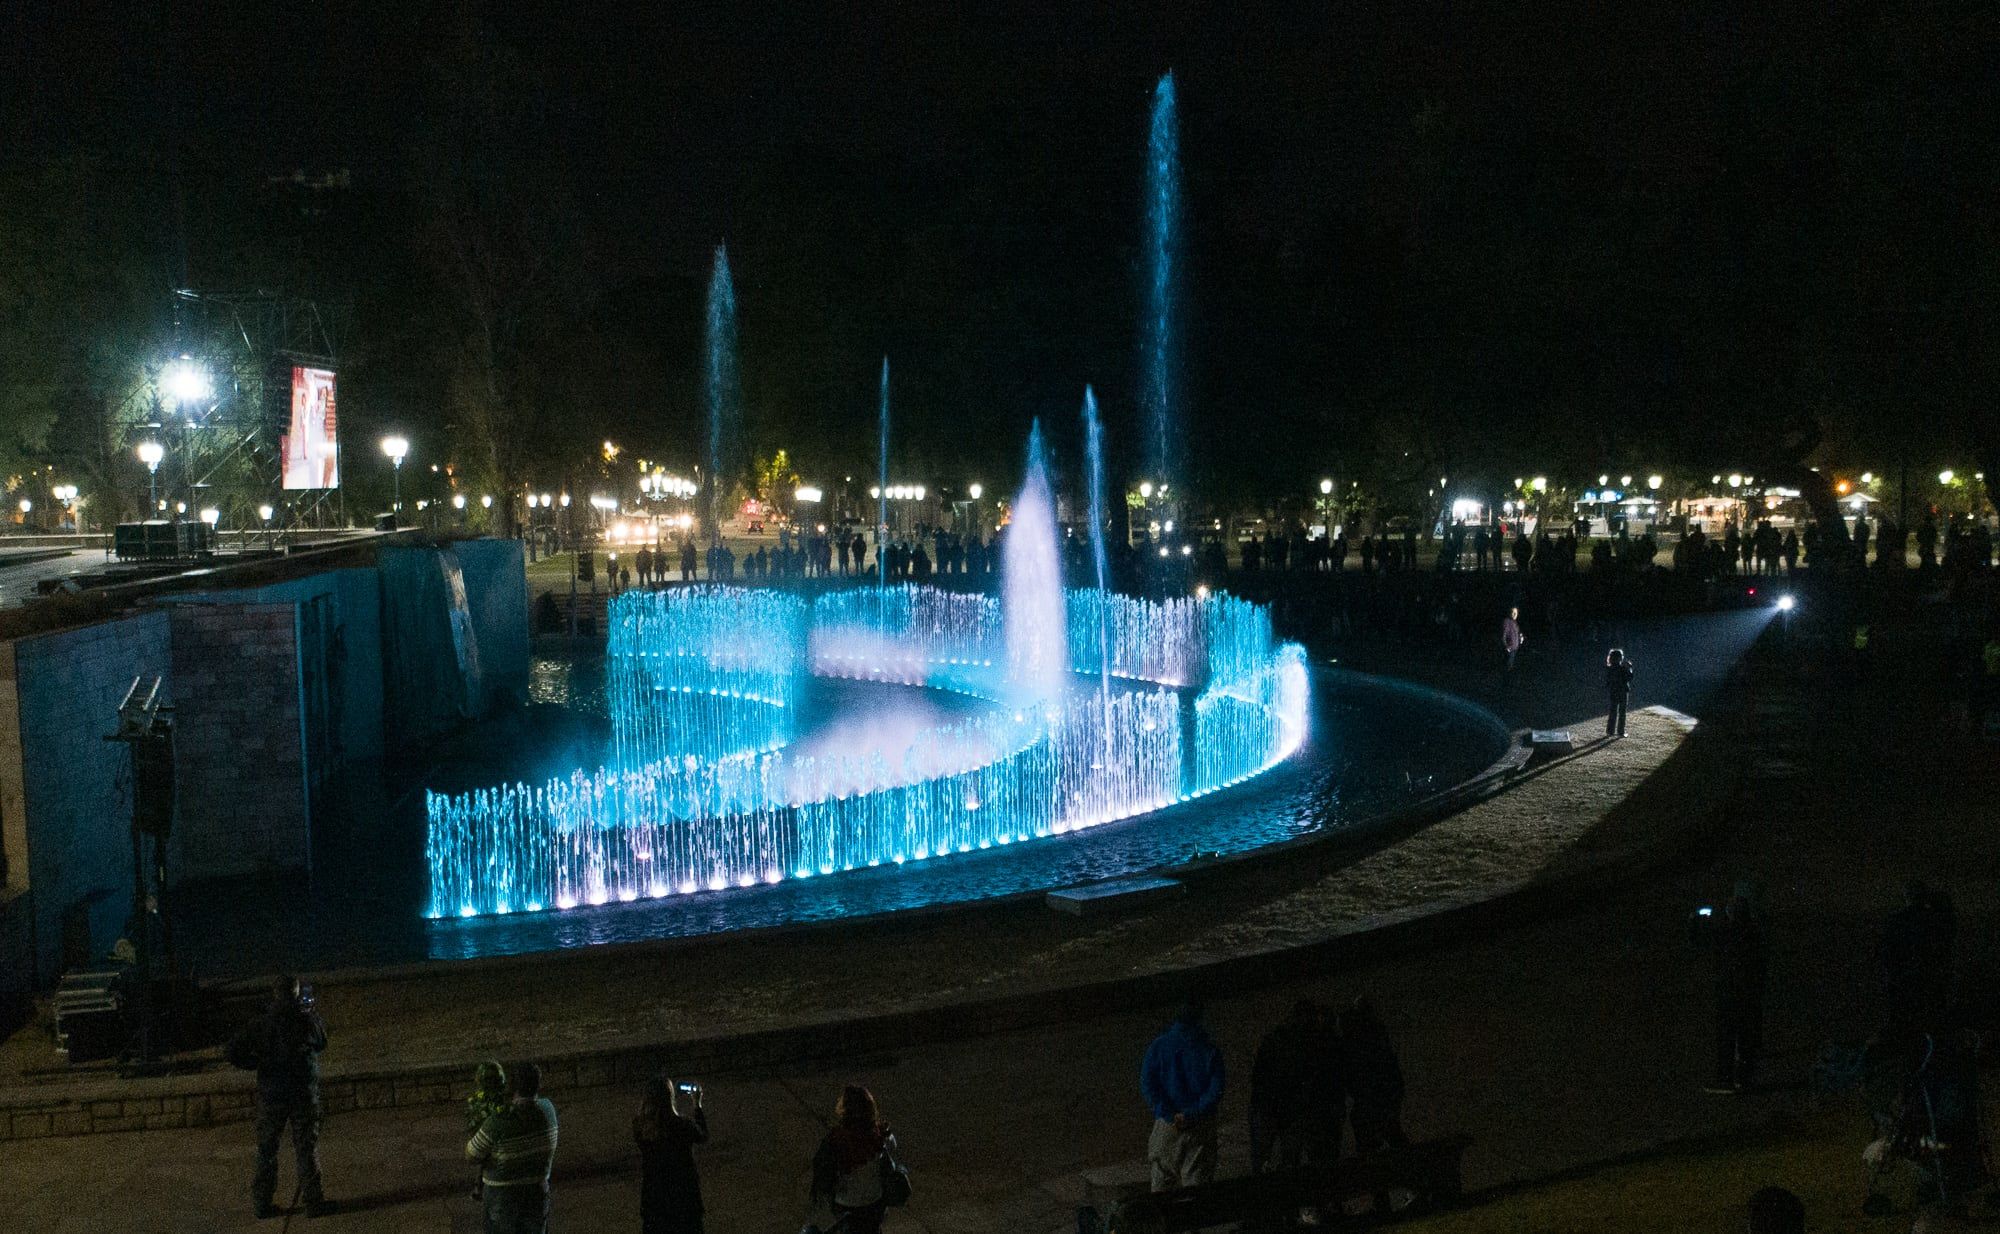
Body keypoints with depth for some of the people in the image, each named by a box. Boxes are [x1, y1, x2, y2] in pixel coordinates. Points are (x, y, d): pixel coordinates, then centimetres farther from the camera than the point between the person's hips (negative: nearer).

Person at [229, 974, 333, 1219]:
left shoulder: (260, 1024, -4)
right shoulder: (307, 1021, -8)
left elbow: (235, 1053, -6)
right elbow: (321, 1042, 11)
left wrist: (259, 1062, 8)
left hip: (270, 1093, 2)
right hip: (304, 1093, -2)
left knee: (266, 1150, 11)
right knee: (307, 1148, 3)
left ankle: (262, 1201, 14)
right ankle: (314, 1200, 3)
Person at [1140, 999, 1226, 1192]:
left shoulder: (1159, 1045, 0)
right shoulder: (1210, 1049, -2)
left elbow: (1147, 1084, -6)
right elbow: (1216, 1090, -8)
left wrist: (1169, 1116, -9)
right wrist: (1190, 1115, -10)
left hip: (1166, 1125, 0)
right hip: (1201, 1125, 0)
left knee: (1163, 1180, 7)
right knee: (1197, 1178, 2)